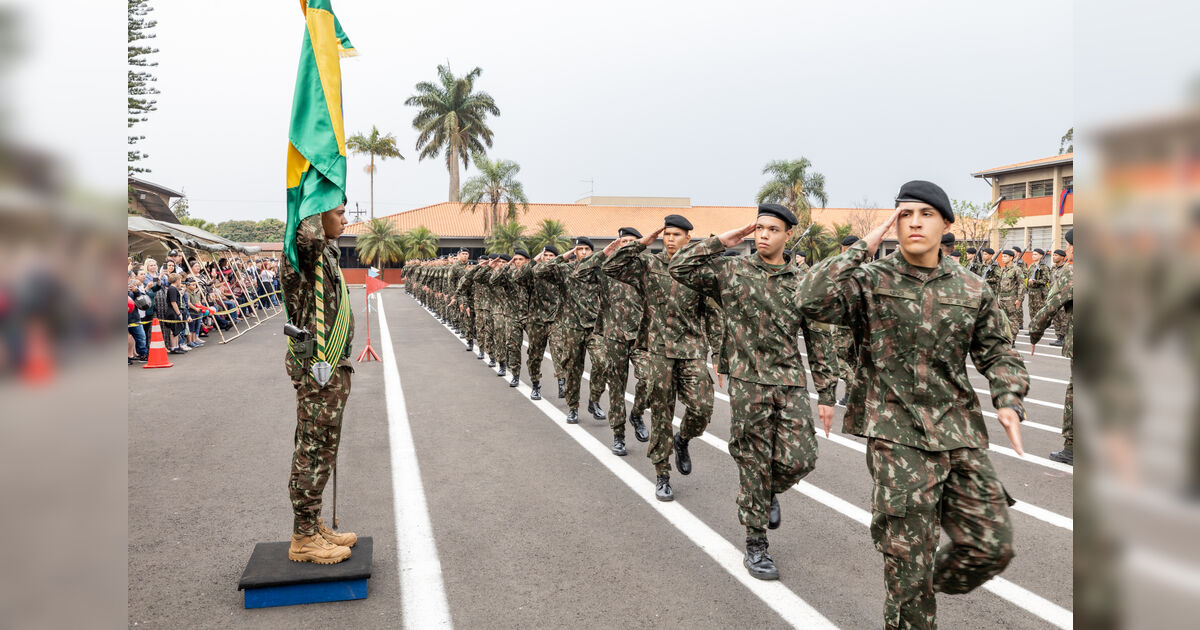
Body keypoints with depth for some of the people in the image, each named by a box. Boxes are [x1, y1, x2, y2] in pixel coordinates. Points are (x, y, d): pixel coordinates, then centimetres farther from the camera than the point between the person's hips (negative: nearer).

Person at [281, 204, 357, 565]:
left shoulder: (326, 251, 12)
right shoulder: (307, 253, -17)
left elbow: (325, 237, 35)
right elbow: (308, 235, -40)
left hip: (331, 366, 10)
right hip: (318, 368, -10)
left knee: (320, 451, 17)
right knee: (313, 452, -2)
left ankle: (313, 526, 29)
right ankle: (304, 539, 8)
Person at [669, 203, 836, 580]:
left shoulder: (802, 283, 8)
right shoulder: (731, 271, 2)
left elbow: (818, 341, 9)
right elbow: (679, 268, -6)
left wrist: (826, 394, 6)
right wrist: (721, 242, -6)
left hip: (791, 383, 2)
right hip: (748, 383, -2)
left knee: (800, 459, -4)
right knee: (754, 463, 3)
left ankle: (767, 493, 30)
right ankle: (755, 546, 17)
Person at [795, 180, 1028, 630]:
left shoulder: (973, 290, 9)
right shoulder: (871, 280, -2)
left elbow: (998, 353, 15)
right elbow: (811, 301, -19)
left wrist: (1009, 400, -3)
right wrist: (863, 248, -16)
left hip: (961, 435, 4)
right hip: (897, 437, -4)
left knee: (992, 545, 7)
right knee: (908, 559, 2)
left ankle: (932, 584, 36)